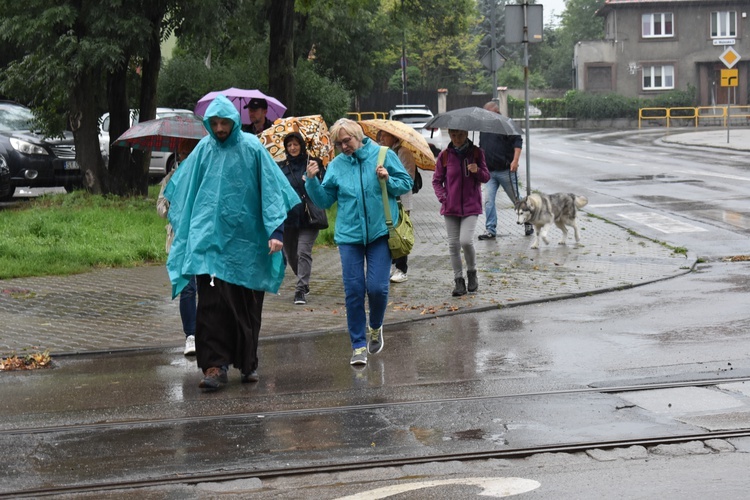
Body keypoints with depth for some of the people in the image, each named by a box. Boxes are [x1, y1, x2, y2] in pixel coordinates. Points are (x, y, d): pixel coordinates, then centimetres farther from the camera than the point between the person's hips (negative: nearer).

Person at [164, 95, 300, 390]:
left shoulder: (252, 148, -3)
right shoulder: (203, 149, 5)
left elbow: (271, 189, -5)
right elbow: (181, 189, 16)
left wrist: (276, 230, -12)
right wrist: (178, 220, 16)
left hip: (245, 241, -1)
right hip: (210, 237, 1)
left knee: (247, 306, 8)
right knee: (211, 303, -10)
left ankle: (248, 363, 21)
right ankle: (215, 365, -9)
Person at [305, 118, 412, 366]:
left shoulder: (384, 155, -1)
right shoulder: (336, 165, 6)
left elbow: (406, 184, 5)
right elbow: (324, 200, 9)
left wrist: (388, 181, -14)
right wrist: (312, 180, -6)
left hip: (380, 232, -2)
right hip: (349, 235, 2)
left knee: (377, 287, -7)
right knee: (353, 291, 0)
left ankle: (375, 327, 24)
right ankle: (358, 345, 9)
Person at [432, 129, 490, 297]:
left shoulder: (476, 152, 0)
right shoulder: (445, 155, 1)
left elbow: (486, 177, 4)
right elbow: (437, 180, 9)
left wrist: (478, 171, -17)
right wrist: (443, 197, -6)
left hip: (471, 206, -2)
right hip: (451, 207, 2)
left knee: (466, 240, -16)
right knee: (453, 244, 2)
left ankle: (472, 272, 10)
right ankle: (459, 281, 14)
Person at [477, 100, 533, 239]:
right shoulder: (484, 128, 12)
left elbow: (518, 142, -13)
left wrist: (515, 160, -23)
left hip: (506, 171, -5)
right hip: (490, 172, 5)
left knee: (516, 199, 8)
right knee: (488, 200, -8)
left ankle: (528, 223, 28)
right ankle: (490, 230, -6)